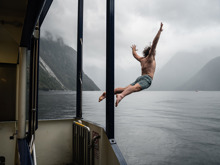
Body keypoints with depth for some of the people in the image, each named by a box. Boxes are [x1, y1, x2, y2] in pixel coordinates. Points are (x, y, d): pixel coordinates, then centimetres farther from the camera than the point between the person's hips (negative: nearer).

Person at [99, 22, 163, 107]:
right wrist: (160, 31, 2)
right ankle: (121, 95, -59)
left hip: (140, 78, 7)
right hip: (147, 78, -7)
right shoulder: (150, 57, 12)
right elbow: (154, 43, 3)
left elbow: (134, 54, 48)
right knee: (135, 88, -33)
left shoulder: (141, 59, 28)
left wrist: (133, 49, 69)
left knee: (125, 89, -8)